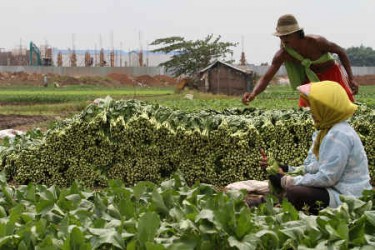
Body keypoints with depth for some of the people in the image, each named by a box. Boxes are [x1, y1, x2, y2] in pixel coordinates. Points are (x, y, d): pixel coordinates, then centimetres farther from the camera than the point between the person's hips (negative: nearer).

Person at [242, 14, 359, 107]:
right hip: (312, 77, 3)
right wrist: (253, 93, -52)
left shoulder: (316, 42, -34)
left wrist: (351, 79, -19)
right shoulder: (282, 54, -26)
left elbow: (341, 51, -17)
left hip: (332, 73, -3)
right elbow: (266, 78, -30)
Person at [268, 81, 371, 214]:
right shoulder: (325, 131, 12)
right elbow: (314, 167, 13)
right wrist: (288, 170, -1)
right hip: (336, 189, 11)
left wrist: (287, 181, -16)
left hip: (347, 197, -11)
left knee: (294, 193, -24)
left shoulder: (338, 135, -20)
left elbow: (326, 177, -23)